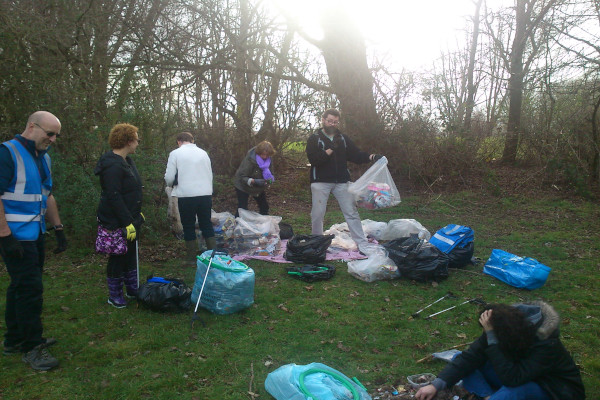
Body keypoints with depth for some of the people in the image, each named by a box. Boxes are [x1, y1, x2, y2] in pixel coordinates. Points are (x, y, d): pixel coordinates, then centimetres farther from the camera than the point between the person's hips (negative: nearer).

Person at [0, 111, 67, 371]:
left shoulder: (43, 158, 12)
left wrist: (58, 228, 16)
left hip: (35, 235, 8)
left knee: (21, 288, 17)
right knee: (30, 290, -5)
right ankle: (32, 348, 8)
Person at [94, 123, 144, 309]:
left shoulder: (126, 161, 11)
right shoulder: (113, 165, -21)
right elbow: (114, 197, -25)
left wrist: (137, 214, 21)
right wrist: (127, 222, -25)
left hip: (130, 219, 10)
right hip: (117, 223, -10)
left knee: (131, 254, 19)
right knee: (118, 257, 3)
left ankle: (132, 289, 34)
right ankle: (114, 295, 19)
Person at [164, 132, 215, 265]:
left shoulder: (175, 153, -1)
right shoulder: (203, 153, 10)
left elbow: (169, 178, -3)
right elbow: (210, 175, 13)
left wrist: (172, 184, 18)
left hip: (186, 195, -3)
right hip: (206, 194, 3)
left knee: (189, 227, 10)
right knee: (207, 224, 15)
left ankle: (192, 258, 17)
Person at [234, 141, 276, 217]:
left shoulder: (268, 159, -11)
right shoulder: (249, 159, -31)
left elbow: (270, 173, 1)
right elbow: (243, 177, -30)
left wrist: (270, 178, -23)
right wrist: (254, 181, -46)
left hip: (259, 187, 6)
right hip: (243, 186, -6)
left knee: (264, 206, 9)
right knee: (242, 208, -9)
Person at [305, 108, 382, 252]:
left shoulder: (343, 138, 12)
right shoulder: (314, 139, 1)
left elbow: (355, 155, 6)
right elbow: (313, 159, -13)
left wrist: (370, 157, -10)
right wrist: (330, 150, -22)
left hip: (341, 181, 3)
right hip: (320, 181, -2)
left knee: (352, 212, 1)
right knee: (317, 214, 2)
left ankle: (362, 244, 7)